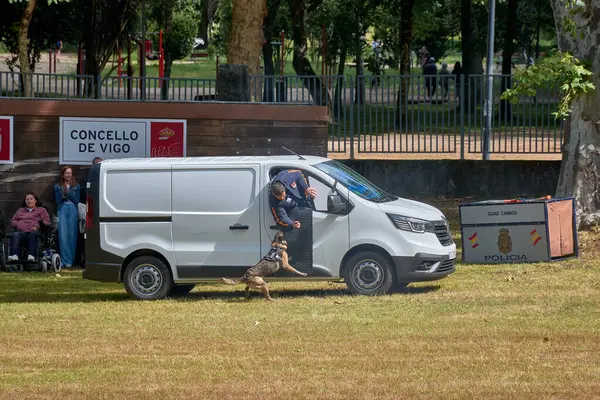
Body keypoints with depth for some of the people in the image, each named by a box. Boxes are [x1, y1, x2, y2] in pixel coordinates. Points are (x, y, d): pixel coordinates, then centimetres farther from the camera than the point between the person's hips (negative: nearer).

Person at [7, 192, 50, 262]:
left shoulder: (41, 210, 28)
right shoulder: (20, 210, 37)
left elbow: (47, 222, 14)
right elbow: (12, 221, 29)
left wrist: (37, 226, -4)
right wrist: (18, 224, 5)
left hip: (34, 231, -2)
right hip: (21, 231, 2)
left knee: (33, 234, -41)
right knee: (15, 235, -35)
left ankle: (31, 256, -59)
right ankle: (14, 255, -57)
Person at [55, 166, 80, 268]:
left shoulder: (76, 186, 16)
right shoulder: (58, 187, 16)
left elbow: (77, 200, 7)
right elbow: (57, 201, 10)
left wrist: (68, 193, -5)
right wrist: (63, 194, -6)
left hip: (73, 210, 0)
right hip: (62, 210, 0)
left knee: (72, 235, -6)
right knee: (63, 236, -10)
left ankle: (71, 260, -2)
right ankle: (66, 261, -13)